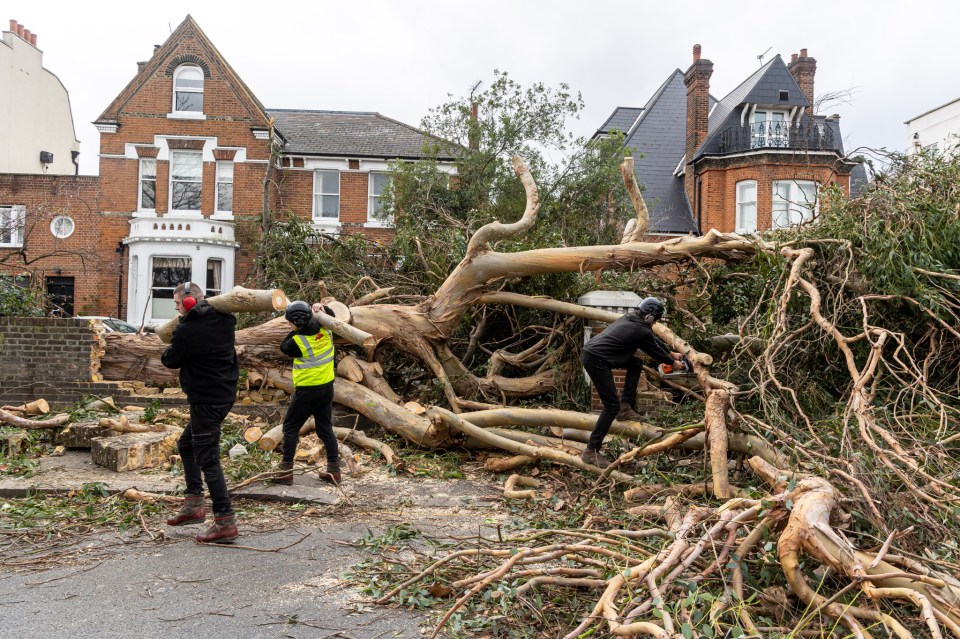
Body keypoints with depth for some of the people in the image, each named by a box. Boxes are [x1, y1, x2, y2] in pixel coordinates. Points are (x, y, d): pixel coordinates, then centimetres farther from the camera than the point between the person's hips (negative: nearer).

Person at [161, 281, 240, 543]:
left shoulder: (186, 330, -17)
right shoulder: (224, 320, 4)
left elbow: (170, 361, -2)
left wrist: (168, 352, 20)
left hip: (205, 399, -9)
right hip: (225, 393, 9)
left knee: (207, 458, -5)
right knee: (186, 444, 22)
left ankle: (225, 522, -4)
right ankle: (194, 506, 26)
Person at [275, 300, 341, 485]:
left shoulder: (298, 341, -22)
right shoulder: (325, 329, -7)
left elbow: (284, 347, 0)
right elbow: (331, 315, 16)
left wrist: (296, 331, 1)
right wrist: (322, 309, -2)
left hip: (307, 391, -6)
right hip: (327, 387, 6)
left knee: (290, 428, 8)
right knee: (325, 428, 13)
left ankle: (286, 471, 9)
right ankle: (334, 470, 14)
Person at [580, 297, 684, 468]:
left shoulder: (631, 319, 17)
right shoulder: (641, 331, -9)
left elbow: (654, 340, 32)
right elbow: (655, 351, 9)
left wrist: (672, 353, 42)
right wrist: (673, 362, 28)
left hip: (591, 351, 10)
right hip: (596, 360, -10)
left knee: (636, 364, 20)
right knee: (612, 405, -8)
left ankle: (625, 408, 20)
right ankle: (591, 451, -7)